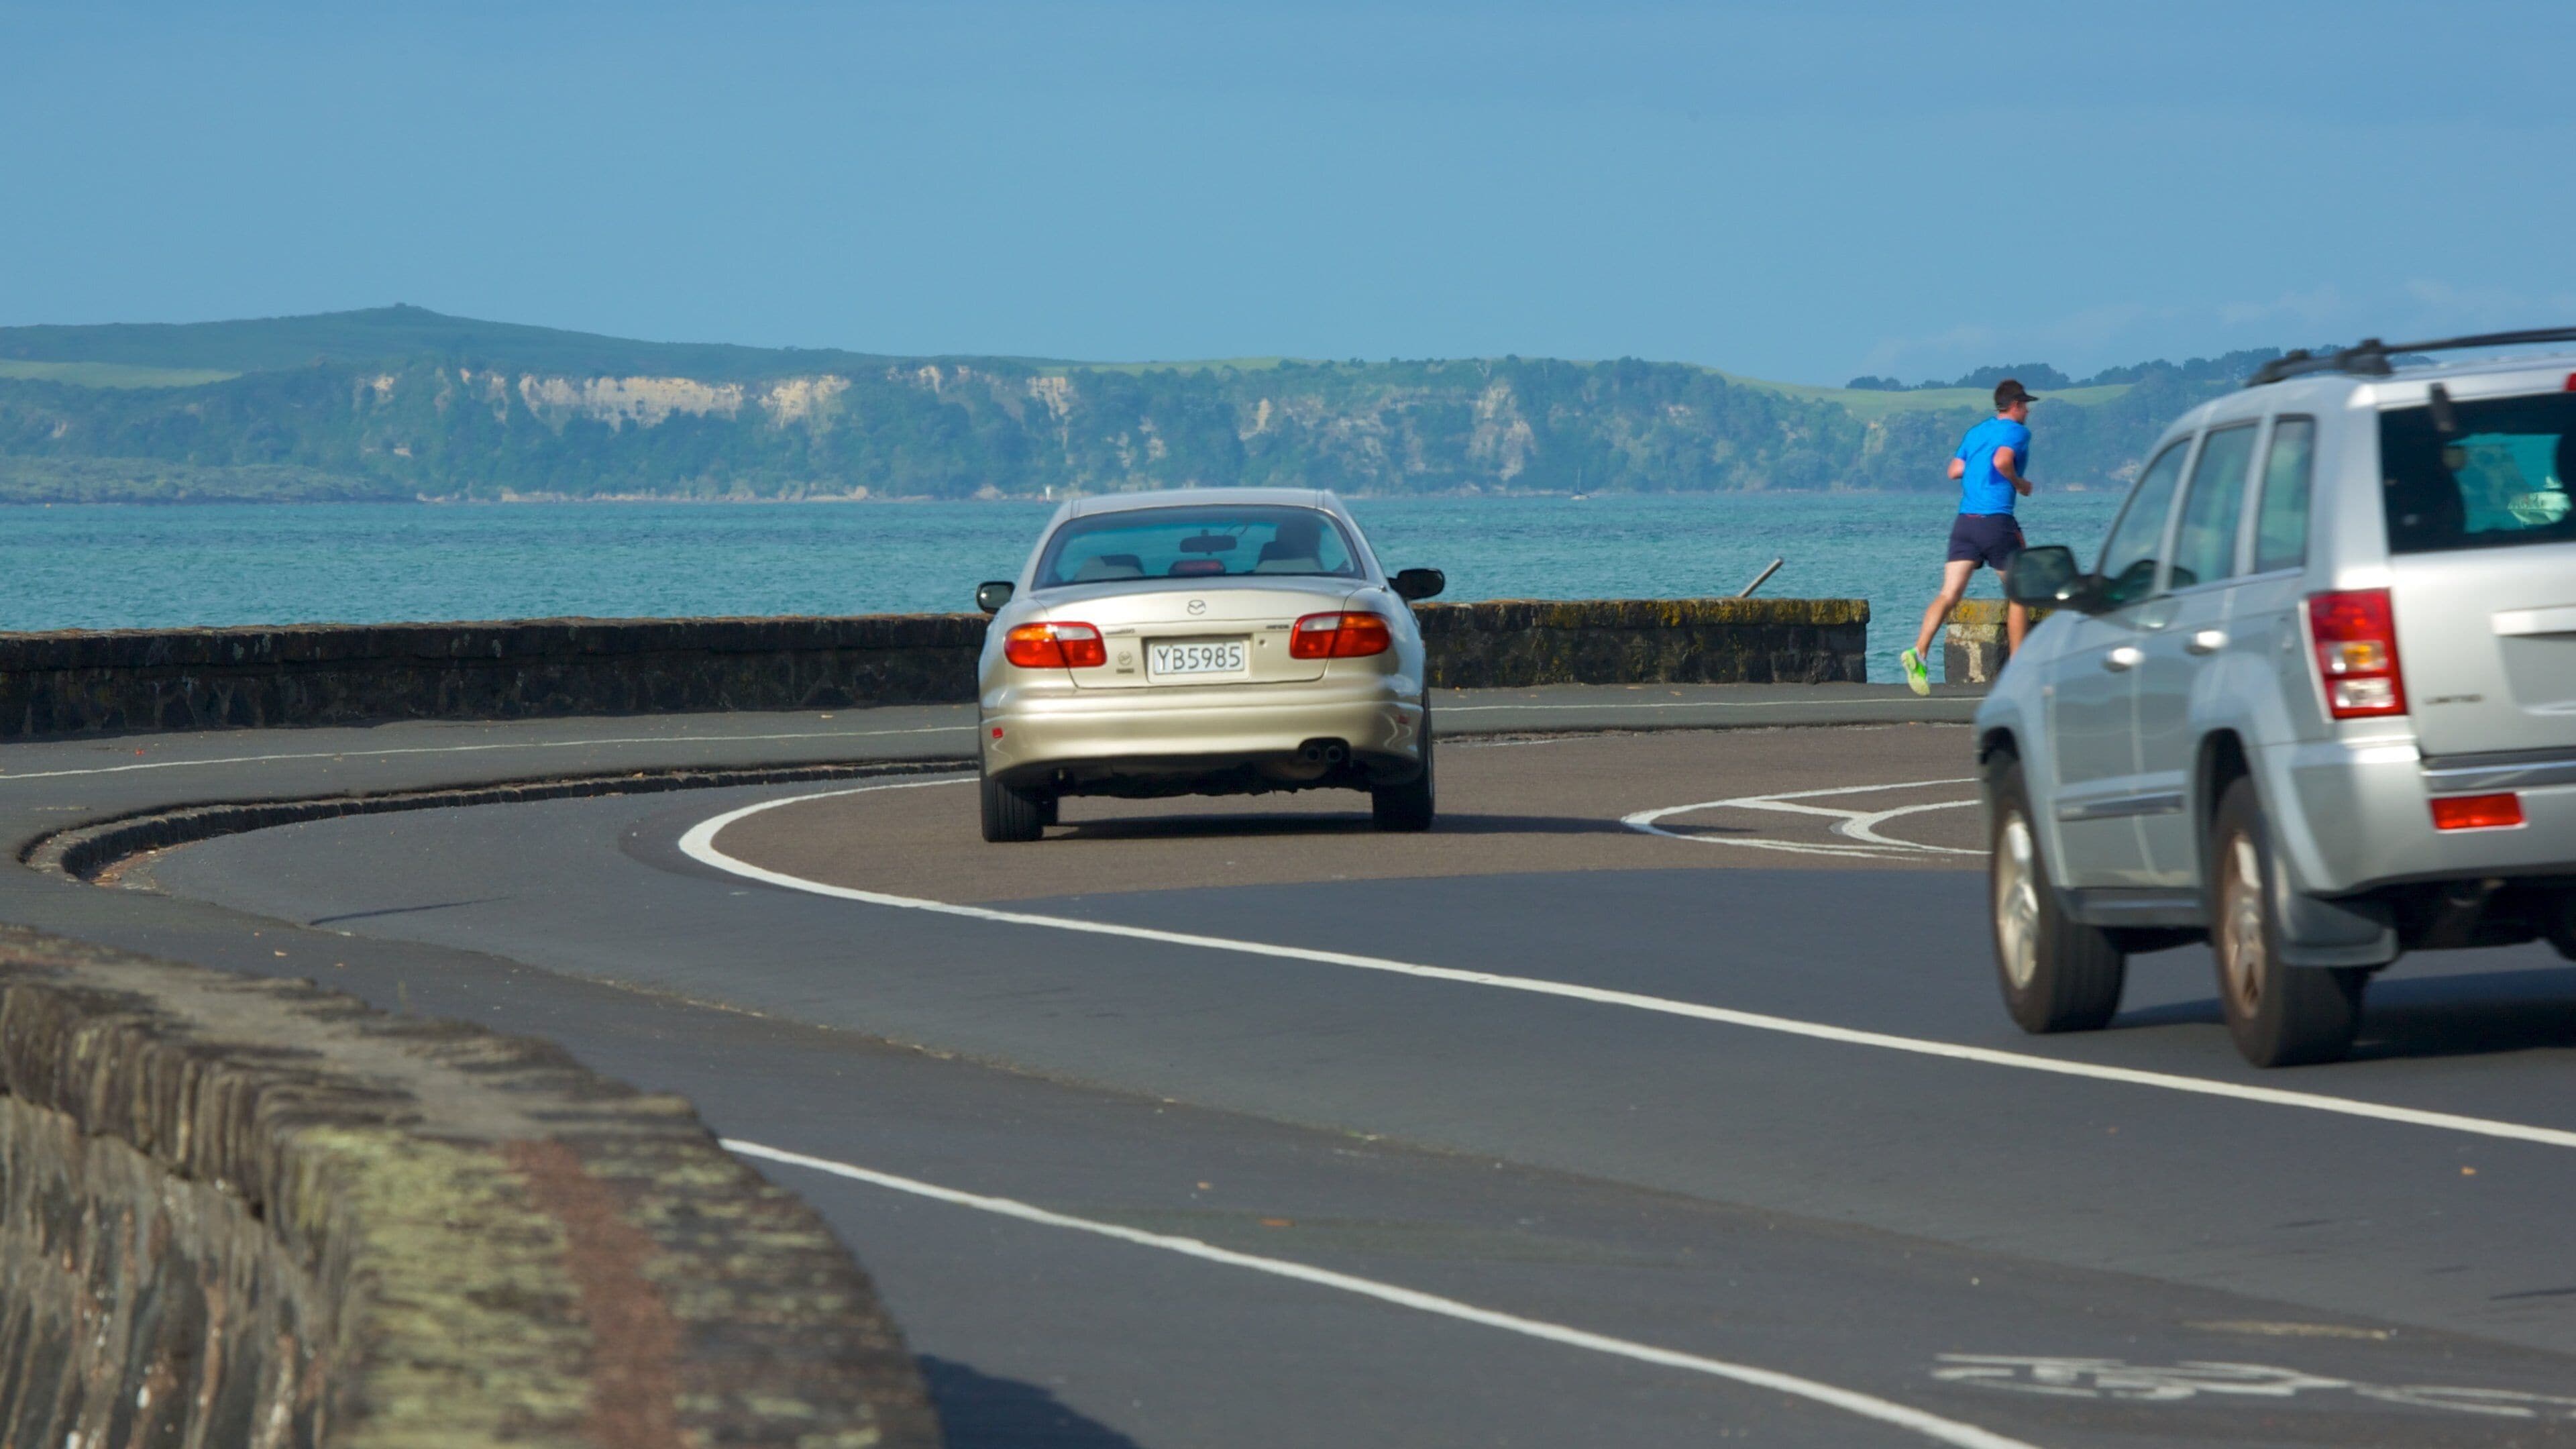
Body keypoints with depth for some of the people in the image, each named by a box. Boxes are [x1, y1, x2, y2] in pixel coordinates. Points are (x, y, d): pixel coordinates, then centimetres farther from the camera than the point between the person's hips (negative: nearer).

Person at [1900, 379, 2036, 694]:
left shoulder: (1975, 433, 18)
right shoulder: (2017, 432, -2)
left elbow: (1955, 470, 12)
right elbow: (2002, 461, -19)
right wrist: (2019, 484, -4)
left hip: (1965, 522, 5)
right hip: (1997, 521, -5)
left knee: (1950, 594, -5)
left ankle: (1918, 652, -25)